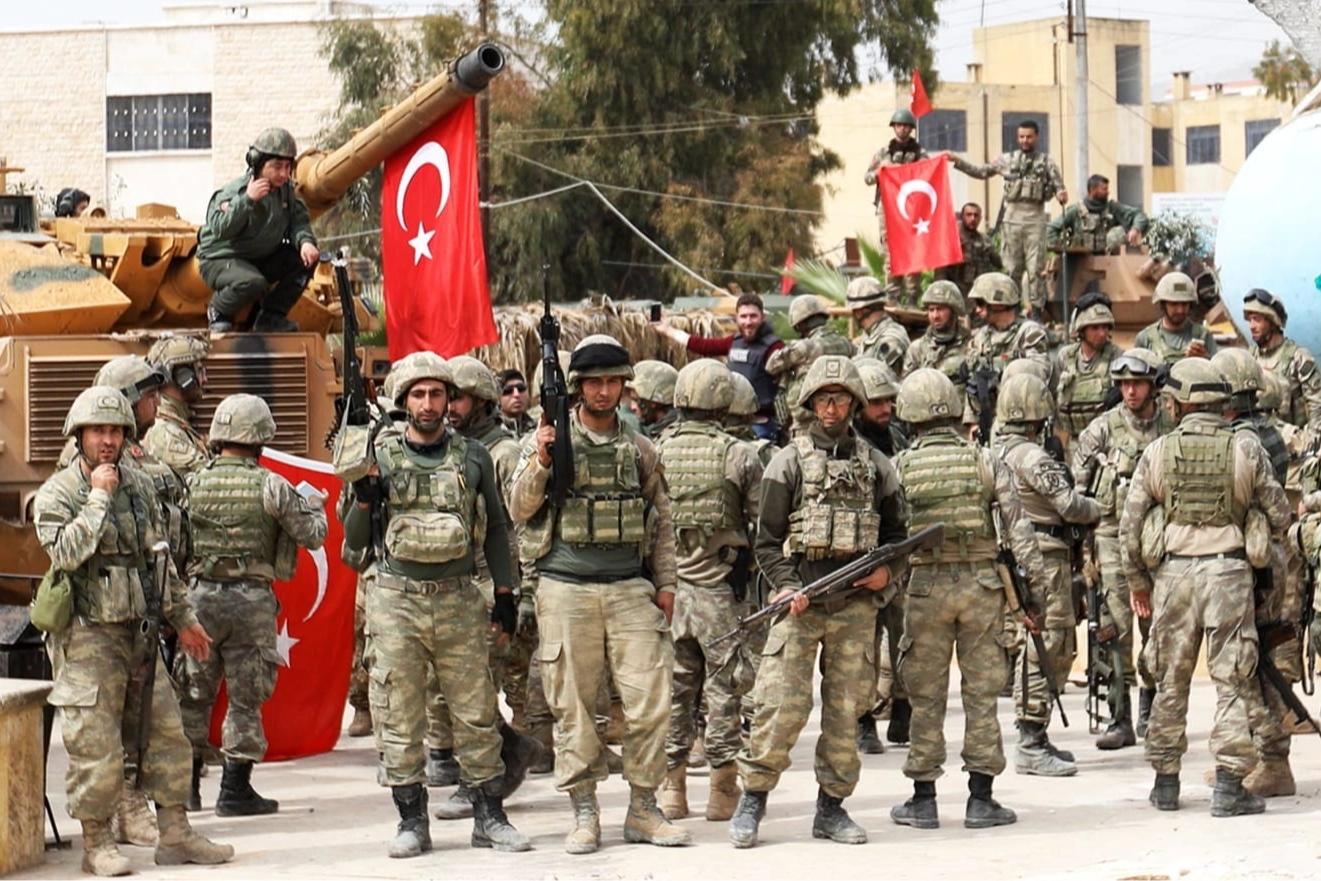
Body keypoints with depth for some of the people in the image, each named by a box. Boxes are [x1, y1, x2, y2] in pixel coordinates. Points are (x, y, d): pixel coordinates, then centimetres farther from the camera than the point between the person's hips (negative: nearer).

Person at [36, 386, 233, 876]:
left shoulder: (139, 486, 11)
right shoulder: (56, 494, -7)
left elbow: (160, 556, 20)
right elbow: (66, 552, -25)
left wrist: (182, 619, 22)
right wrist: (99, 497, -19)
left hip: (137, 632, 6)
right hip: (87, 637, -6)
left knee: (167, 733, 6)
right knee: (96, 745, -6)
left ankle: (174, 835, 14)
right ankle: (97, 844, 5)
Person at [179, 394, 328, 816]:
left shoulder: (192, 483, -1)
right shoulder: (271, 487, -7)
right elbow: (312, 535, -1)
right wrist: (314, 506, 18)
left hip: (200, 595, 2)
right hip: (252, 599, -2)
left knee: (194, 692, 12)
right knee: (246, 697, 5)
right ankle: (235, 789, 6)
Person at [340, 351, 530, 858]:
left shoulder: (473, 457, 7)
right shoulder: (380, 457, 4)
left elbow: (495, 528, 14)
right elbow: (354, 540, 7)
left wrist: (505, 590, 9)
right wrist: (364, 500, -12)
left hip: (458, 601, 1)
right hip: (395, 602, -1)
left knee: (476, 711, 2)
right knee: (399, 717, 1)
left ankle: (489, 816, 11)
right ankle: (412, 822, 9)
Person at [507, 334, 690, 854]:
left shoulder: (639, 450, 12)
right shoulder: (549, 441, 5)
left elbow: (661, 522, 18)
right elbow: (519, 509, -2)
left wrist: (665, 583, 11)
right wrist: (541, 462, -17)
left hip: (630, 588, 2)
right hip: (567, 590, -2)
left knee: (651, 697, -3)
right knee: (574, 704, 1)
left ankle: (643, 810, 7)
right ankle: (584, 813, 9)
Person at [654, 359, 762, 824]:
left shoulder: (655, 451, 1)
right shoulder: (739, 455, -7)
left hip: (666, 587, 3)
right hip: (720, 588, -3)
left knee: (672, 685, 10)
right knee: (723, 685, 4)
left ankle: (671, 789, 12)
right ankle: (723, 792, 6)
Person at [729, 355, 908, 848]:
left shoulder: (875, 466, 14)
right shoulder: (789, 462, 6)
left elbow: (897, 534, 21)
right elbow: (767, 539, 4)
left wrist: (889, 572, 1)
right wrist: (786, 586, -11)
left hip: (856, 605, 3)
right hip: (799, 603, -3)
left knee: (847, 708, 4)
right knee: (782, 705, -10)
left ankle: (832, 808, 13)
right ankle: (752, 800, 2)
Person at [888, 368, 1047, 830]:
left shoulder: (898, 468, -1)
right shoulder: (987, 462, 0)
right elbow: (1017, 524, -5)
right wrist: (1035, 579, -3)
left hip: (925, 584, 0)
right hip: (981, 583, 0)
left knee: (926, 696, 6)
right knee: (982, 692, 6)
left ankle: (923, 800, 10)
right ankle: (981, 800, 7)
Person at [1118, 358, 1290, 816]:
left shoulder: (1157, 452, -1)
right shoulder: (1246, 448, -3)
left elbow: (1130, 525, 1)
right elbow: (1279, 515, 2)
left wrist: (1138, 581, 13)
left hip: (1173, 572, 1)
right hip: (1228, 571, -1)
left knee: (1170, 680, 13)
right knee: (1233, 680, 2)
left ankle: (1166, 782, 18)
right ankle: (1229, 785, -3)